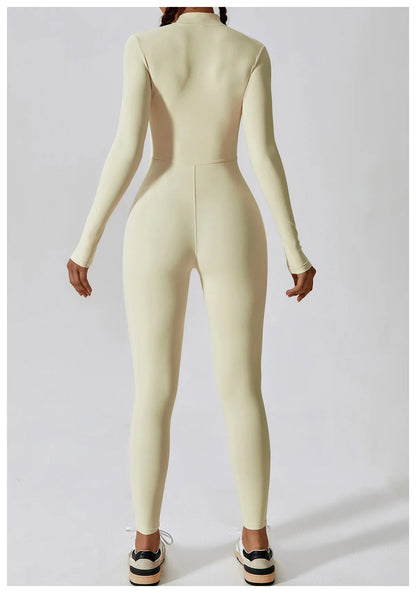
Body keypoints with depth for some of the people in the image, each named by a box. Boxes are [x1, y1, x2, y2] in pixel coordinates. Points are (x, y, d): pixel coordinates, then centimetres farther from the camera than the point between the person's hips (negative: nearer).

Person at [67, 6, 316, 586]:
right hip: (230, 228, 1)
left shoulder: (143, 45, 1)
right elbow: (264, 152, -7)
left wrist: (87, 243, -4)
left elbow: (128, 148, -10)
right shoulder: (252, 51, 4)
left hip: (159, 226, 0)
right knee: (243, 390, 9)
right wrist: (295, 251, -1)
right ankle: (257, 546, 17)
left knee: (153, 392, 8)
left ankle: (147, 547, 17)